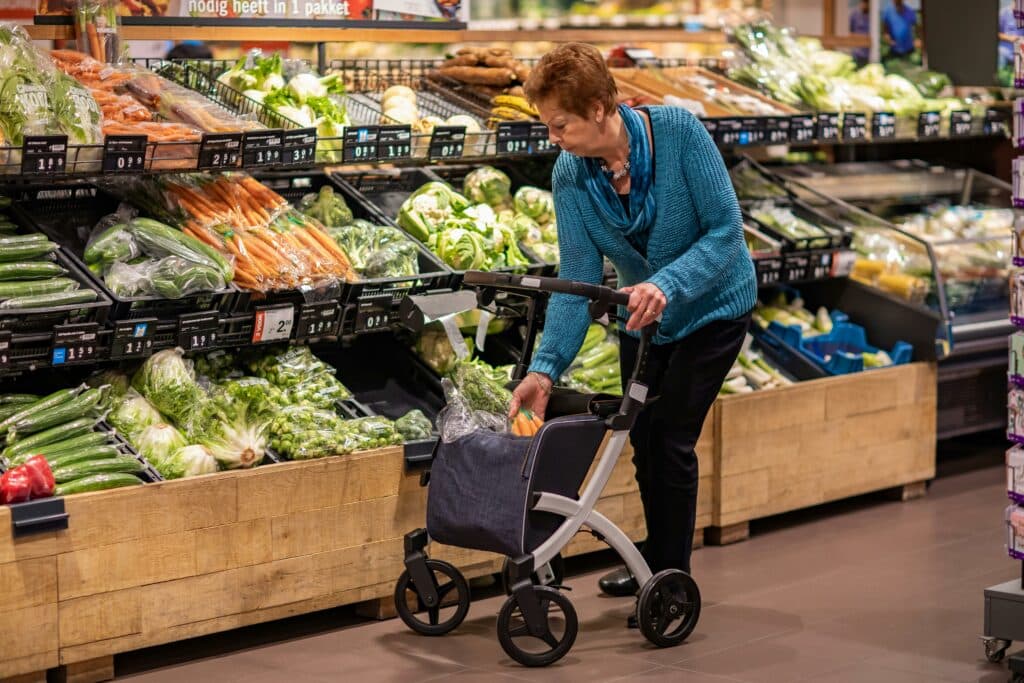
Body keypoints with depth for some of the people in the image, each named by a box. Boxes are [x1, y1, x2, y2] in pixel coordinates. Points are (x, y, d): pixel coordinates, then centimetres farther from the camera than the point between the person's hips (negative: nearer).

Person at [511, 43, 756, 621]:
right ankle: (655, 563, 33)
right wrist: (546, 368, -28)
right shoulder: (570, 177, -17)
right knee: (644, 442, 12)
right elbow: (578, 279, -17)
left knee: (671, 440, -9)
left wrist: (666, 284, -43)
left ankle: (672, 578, 6)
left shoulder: (679, 133, -29)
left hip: (712, 307, -5)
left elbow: (726, 229, -28)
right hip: (643, 315, 5)